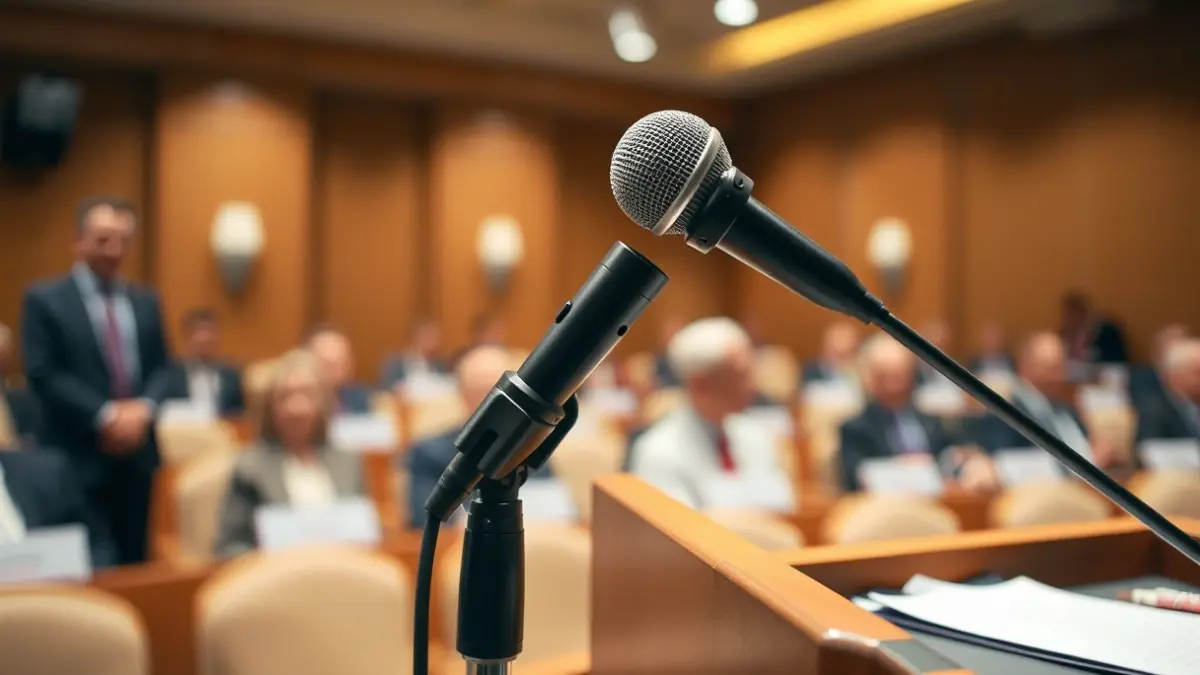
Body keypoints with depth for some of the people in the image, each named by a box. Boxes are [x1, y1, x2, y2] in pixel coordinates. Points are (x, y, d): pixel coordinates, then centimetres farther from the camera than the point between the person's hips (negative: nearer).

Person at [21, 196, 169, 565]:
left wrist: (144, 410, -8)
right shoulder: (44, 299, 0)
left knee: (136, 561, 9)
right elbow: (43, 375, -9)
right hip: (80, 458, -4)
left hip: (139, 453, 4)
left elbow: (161, 369, 12)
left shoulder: (147, 301, 14)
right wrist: (105, 416, -17)